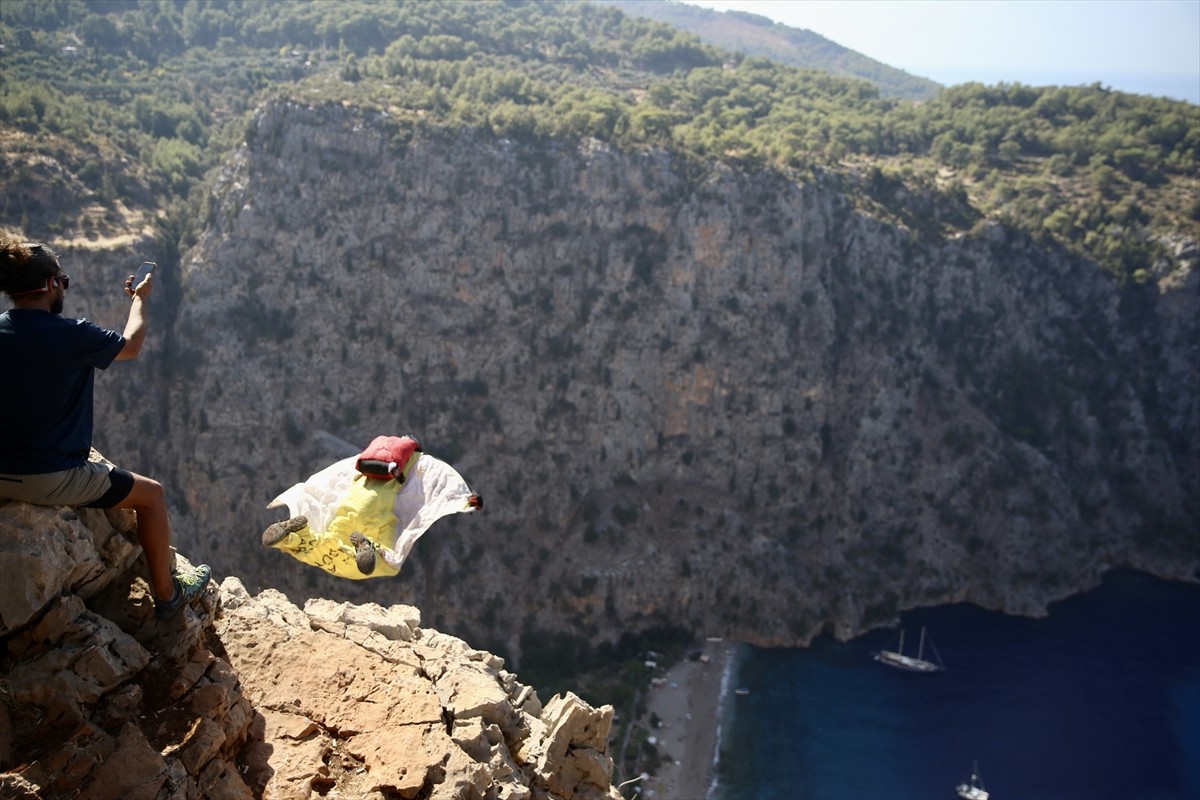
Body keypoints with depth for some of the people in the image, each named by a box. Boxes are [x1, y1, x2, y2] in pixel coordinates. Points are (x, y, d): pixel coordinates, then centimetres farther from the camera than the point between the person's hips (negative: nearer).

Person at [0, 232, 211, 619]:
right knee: (150, 494, 14)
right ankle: (167, 594, 23)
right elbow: (131, 346, 1)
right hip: (52, 479, -7)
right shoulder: (70, 334, -18)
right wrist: (139, 299, 17)